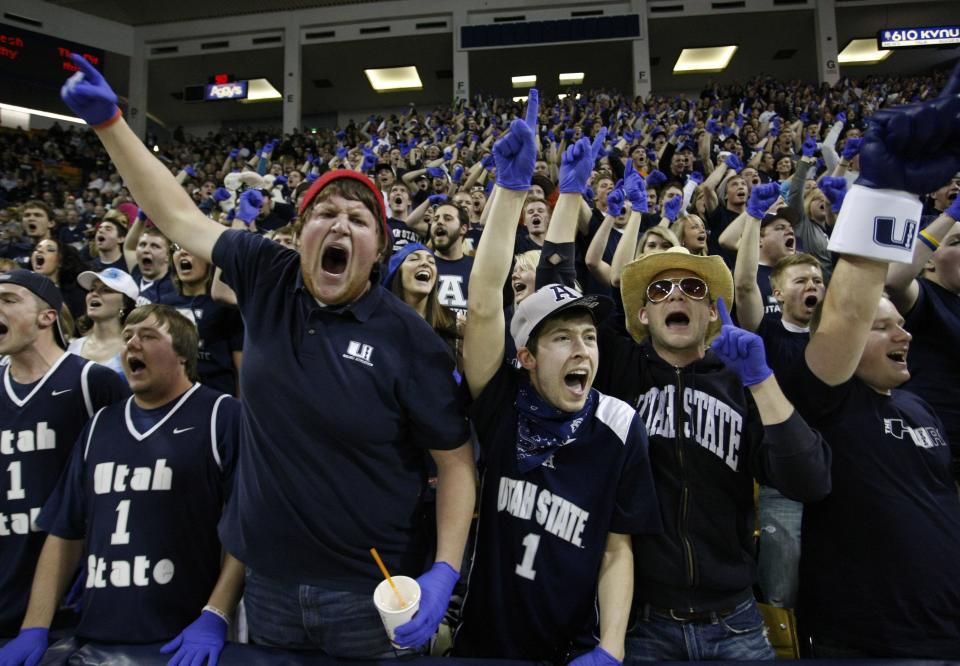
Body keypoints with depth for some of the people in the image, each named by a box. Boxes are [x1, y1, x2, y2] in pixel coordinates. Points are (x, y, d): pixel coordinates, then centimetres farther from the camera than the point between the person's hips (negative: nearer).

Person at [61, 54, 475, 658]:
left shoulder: (409, 339, -16)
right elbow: (179, 216, 7)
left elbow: (457, 460, -11)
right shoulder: (269, 280, -5)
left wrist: (444, 573, -18)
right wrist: (110, 121, 6)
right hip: (267, 580, 4)